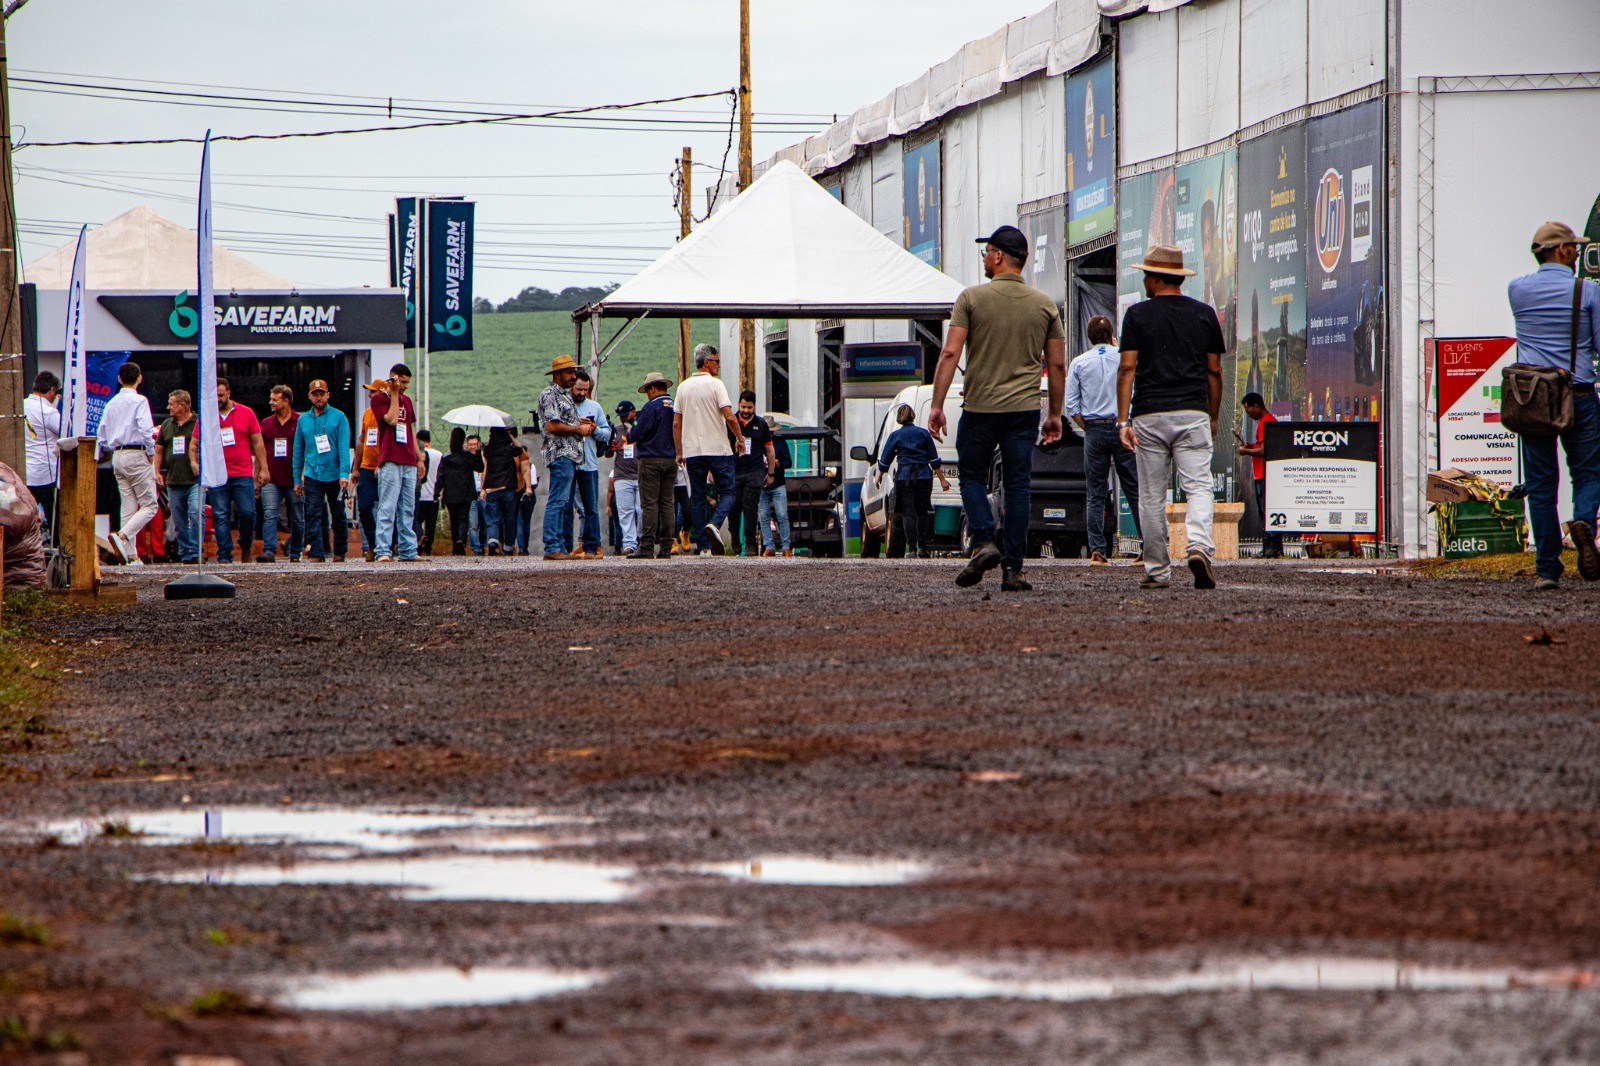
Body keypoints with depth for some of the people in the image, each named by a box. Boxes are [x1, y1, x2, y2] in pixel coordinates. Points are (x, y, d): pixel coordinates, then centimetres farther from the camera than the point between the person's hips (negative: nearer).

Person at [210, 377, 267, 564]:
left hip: (243, 475, 0)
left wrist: (263, 468, 4)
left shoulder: (246, 413, 7)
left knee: (247, 513, -7)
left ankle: (245, 546, 18)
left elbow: (258, 443, 10)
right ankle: (224, 556, -2)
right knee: (221, 516, -4)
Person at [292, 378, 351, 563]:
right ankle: (317, 553, -10)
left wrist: (344, 474, -17)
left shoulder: (338, 417, 0)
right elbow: (298, 451, 13)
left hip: (335, 476, -2)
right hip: (312, 476, 2)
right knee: (313, 515, -9)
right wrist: (297, 479, 8)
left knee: (338, 516, 8)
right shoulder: (303, 420, 10)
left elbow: (344, 447, -7)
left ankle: (340, 552, 19)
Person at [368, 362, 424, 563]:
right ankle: (382, 552, -16)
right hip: (390, 461, -7)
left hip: (409, 463, 7)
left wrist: (419, 457, 20)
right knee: (387, 508, -12)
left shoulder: (406, 400, 20)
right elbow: (391, 420, -15)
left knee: (408, 510, 7)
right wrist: (394, 395, -8)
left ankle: (408, 551, 10)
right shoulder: (379, 399, -1)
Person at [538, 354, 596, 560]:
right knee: (558, 501, -14)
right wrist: (578, 429, -10)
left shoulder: (566, 395, 23)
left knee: (566, 504, 10)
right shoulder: (550, 395, -8)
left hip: (571, 456, 11)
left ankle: (563, 548, 11)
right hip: (560, 454, -11)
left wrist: (581, 422, 14)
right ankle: (552, 547, -17)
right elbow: (552, 426, -17)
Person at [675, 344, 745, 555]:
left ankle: (704, 546, 2)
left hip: (691, 451, 4)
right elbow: (729, 417, -14)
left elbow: (676, 423, 10)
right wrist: (740, 437, 1)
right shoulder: (715, 384, -6)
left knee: (697, 498, 6)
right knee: (727, 492, 6)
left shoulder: (683, 387, 9)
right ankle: (715, 524, -21)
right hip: (718, 449, -4)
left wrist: (679, 452, 17)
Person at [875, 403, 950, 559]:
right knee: (922, 512, 12)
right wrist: (942, 479, 11)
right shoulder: (923, 433, 5)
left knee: (908, 512, -2)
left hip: (904, 477, -1)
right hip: (924, 476, 2)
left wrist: (879, 475, 25)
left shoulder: (895, 435, 2)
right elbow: (934, 459, 5)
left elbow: (885, 460, 8)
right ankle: (922, 548, 12)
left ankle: (912, 548, -11)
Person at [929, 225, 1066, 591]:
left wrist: (937, 405, -7)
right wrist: (1054, 414, 15)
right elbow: (1057, 365, 6)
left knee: (972, 475, 14)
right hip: (1024, 409, 2)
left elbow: (950, 353, -10)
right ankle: (1012, 568, 2)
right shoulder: (1045, 305, 5)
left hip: (980, 407, -2)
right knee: (1018, 485, 5)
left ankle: (983, 543, -6)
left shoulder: (972, 298, -4)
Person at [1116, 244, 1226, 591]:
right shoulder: (1204, 314, 8)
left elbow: (1127, 368, -5)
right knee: (1198, 487, -2)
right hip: (1193, 412, 1)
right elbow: (1214, 371, 10)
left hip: (1149, 415, -1)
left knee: (1152, 496, 6)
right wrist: (1213, 417, 20)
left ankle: (1157, 571, 9)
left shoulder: (1138, 315, 2)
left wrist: (1123, 420, -6)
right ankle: (1200, 546, -27)